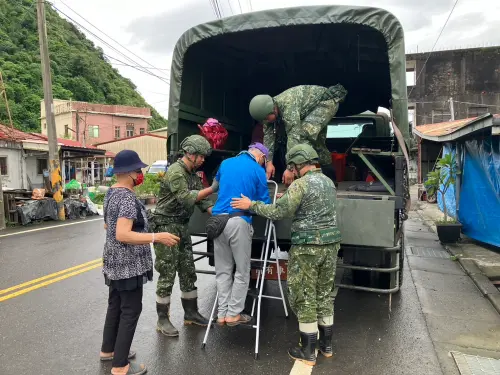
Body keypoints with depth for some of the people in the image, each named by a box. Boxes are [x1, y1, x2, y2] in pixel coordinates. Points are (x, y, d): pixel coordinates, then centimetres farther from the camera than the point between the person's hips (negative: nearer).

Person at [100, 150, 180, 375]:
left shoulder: (111, 193, 7)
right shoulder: (127, 198, -23)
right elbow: (122, 235, -30)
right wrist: (157, 237, -30)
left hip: (115, 262, 10)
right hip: (128, 265, -10)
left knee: (115, 305, 21)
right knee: (131, 310, 1)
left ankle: (108, 350, 36)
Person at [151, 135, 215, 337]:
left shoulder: (193, 174, 11)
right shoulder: (175, 172, -17)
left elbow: (202, 200, 6)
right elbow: (187, 198, -26)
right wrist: (213, 188, -24)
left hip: (182, 227, 9)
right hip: (166, 227, -9)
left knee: (188, 272, 12)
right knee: (167, 274, -1)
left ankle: (191, 313, 25)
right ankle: (162, 320, 12)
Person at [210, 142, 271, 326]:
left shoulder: (225, 163, 15)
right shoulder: (258, 170, 0)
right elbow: (263, 202, 4)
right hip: (239, 221, -5)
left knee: (222, 270, 13)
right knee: (242, 271, 9)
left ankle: (222, 313, 17)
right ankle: (233, 314, 15)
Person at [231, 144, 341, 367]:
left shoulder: (301, 184, -15)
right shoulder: (329, 183, 12)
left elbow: (278, 212, -17)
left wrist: (251, 205, -6)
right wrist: (288, 199, 25)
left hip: (307, 247, -8)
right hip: (330, 245, 8)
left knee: (304, 298, 4)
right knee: (324, 294, 18)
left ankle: (308, 352, 14)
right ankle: (326, 344, 30)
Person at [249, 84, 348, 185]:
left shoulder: (288, 106, -38)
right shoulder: (268, 108, -12)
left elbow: (294, 136, -41)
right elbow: (268, 136, -11)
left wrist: (290, 168, -43)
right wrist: (269, 163, -16)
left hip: (327, 100, -9)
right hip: (317, 106, 9)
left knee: (303, 134, -27)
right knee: (317, 142, 16)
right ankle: (330, 179, 32)